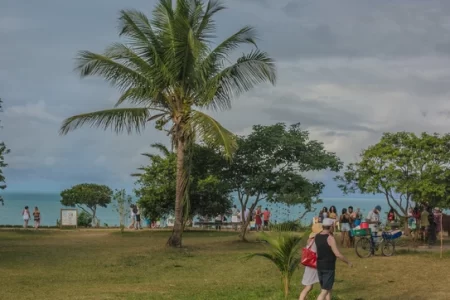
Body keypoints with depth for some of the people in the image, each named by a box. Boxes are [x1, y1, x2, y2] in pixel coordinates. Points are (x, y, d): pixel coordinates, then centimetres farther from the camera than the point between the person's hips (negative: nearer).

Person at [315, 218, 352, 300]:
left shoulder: (316, 236, 3)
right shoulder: (330, 238, -18)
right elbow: (337, 254, -20)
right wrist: (348, 262, -5)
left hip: (320, 266, 7)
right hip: (329, 267, -7)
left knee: (329, 289, 20)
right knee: (324, 291, -5)